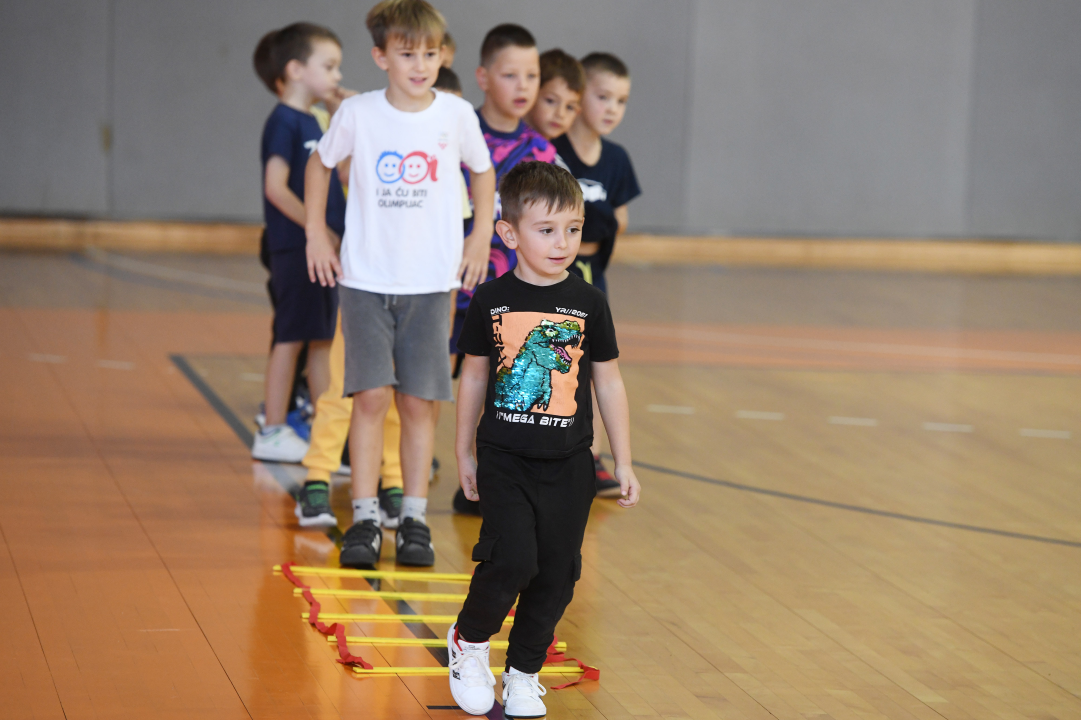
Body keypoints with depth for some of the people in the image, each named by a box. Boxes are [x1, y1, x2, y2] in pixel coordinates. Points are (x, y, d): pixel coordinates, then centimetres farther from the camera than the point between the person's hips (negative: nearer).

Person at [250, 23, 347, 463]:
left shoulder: (311, 122, 16)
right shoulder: (284, 122, -11)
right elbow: (276, 187, -20)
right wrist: (317, 229, -19)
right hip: (296, 248, -9)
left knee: (324, 338, 11)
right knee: (291, 337, -3)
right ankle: (273, 432, 3)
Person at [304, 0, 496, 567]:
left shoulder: (456, 115, -3)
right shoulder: (357, 114, -5)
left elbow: (483, 171, 16)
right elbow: (321, 164, 13)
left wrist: (481, 236, 8)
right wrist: (316, 234, 9)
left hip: (430, 281, 1)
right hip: (365, 279, -1)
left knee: (419, 401, 2)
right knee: (370, 395, -6)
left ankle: (414, 519, 11)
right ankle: (365, 519, 0)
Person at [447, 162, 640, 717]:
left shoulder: (588, 303, -1)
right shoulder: (491, 301, -2)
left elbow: (608, 383, 6)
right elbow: (474, 376, 8)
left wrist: (624, 463, 7)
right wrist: (464, 453, 12)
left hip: (568, 465, 2)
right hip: (504, 460, -2)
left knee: (556, 574, 4)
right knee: (512, 559, -16)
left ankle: (524, 672, 22)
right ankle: (468, 641, 11)